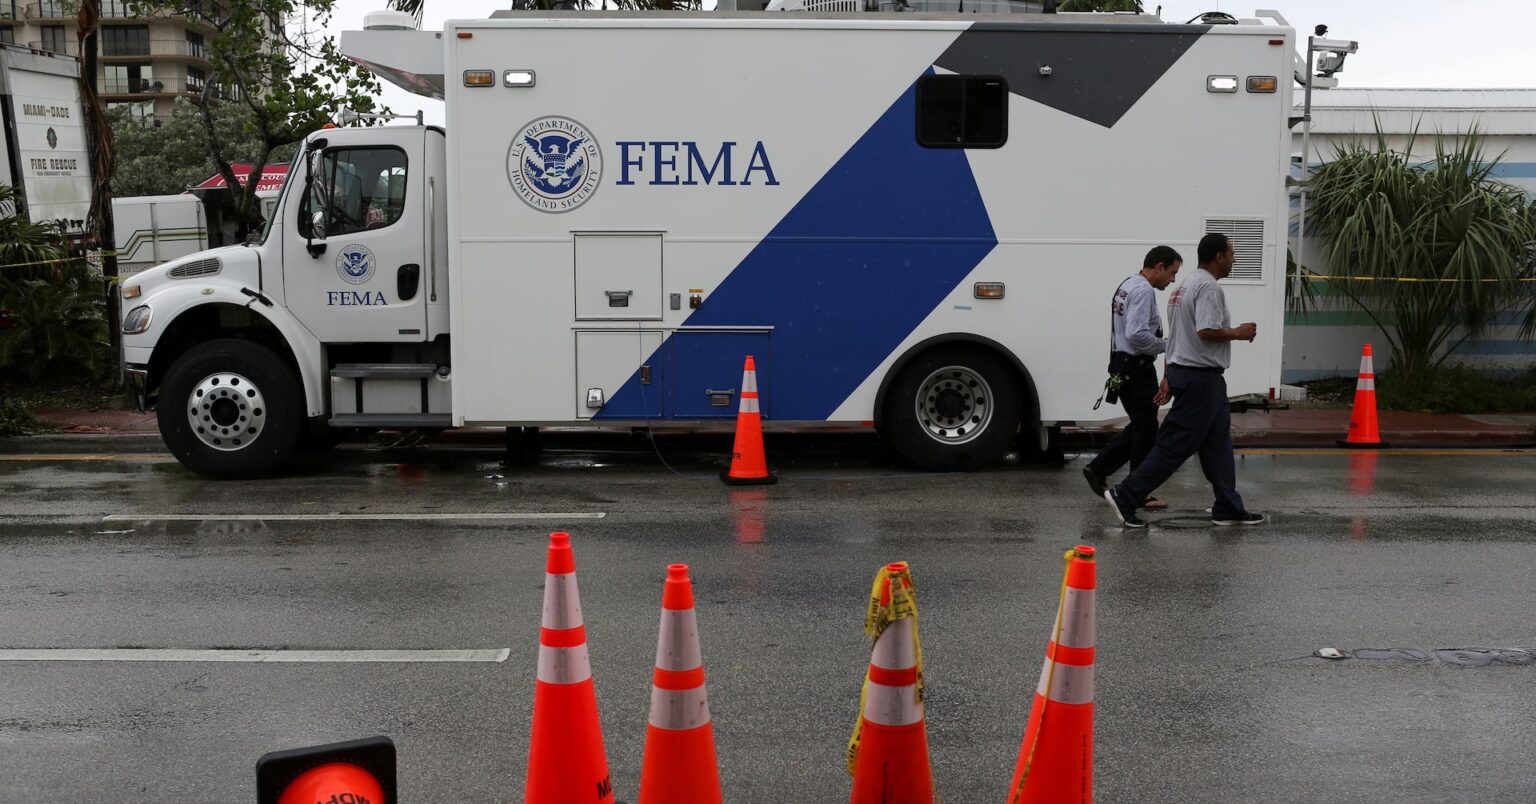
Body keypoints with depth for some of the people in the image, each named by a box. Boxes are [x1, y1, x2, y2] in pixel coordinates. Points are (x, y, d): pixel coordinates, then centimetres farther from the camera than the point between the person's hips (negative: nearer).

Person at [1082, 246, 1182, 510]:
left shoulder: (1128, 285, 15)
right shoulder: (1143, 290, -17)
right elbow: (1136, 334, -26)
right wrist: (1166, 345, -14)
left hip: (1122, 366, 10)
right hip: (1136, 368, -10)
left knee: (1139, 426, 18)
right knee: (1146, 429, 1)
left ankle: (1098, 469, 15)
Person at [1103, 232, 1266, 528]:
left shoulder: (1187, 285, 17)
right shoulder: (1208, 287, -15)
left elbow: (1178, 336, 20)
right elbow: (1206, 331, -27)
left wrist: (1168, 375, 21)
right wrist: (1237, 333, -10)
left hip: (1184, 369, 11)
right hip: (1200, 377, -11)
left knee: (1217, 445, 13)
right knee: (1175, 445, -7)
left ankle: (1228, 508, 18)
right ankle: (1125, 496, -5)